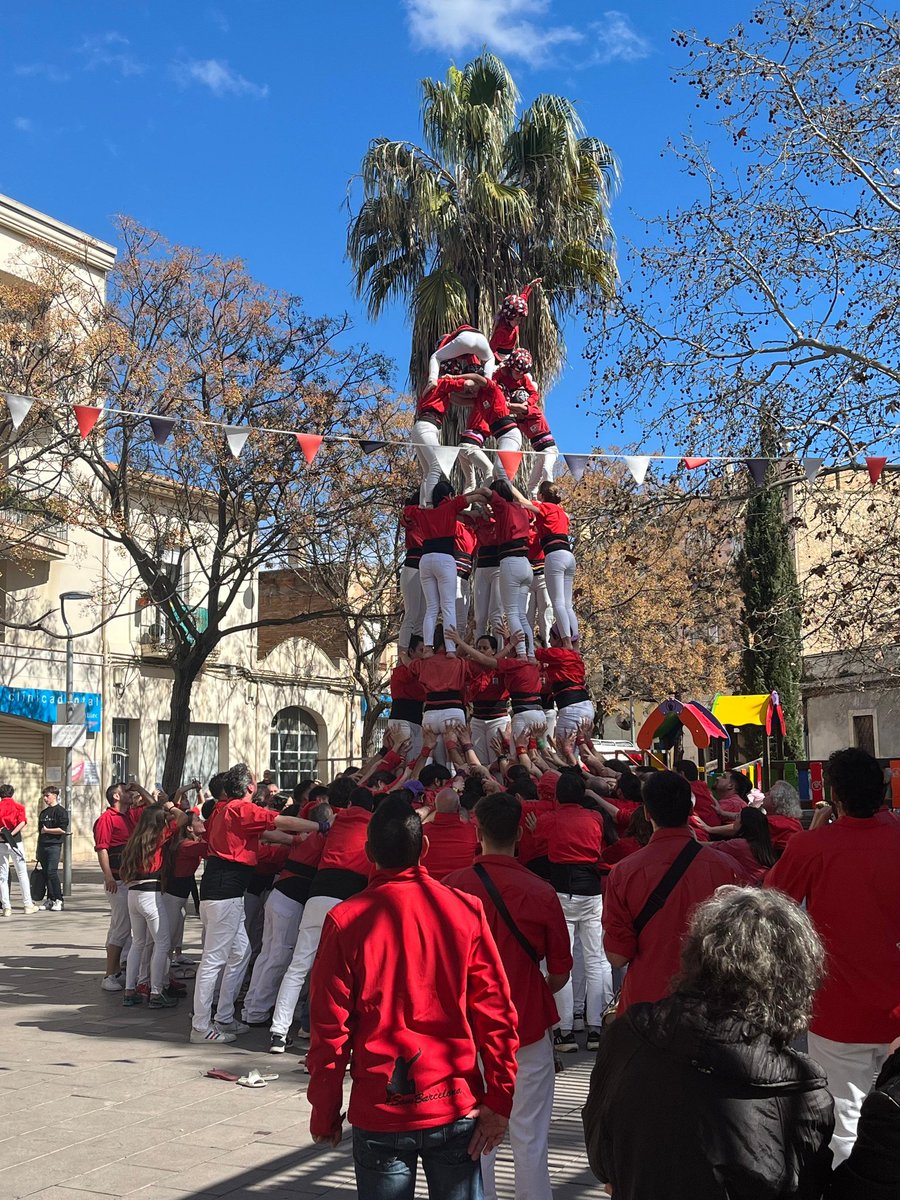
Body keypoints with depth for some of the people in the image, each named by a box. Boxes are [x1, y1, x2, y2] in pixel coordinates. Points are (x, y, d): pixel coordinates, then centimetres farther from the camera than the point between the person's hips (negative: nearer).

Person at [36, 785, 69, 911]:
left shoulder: (60, 811, -4)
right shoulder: (43, 812, 18)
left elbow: (62, 829, -14)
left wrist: (46, 830, -7)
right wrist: (38, 849, 20)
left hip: (54, 845, -7)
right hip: (42, 846, 7)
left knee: (52, 872, -14)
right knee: (45, 873, 6)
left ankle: (58, 900, -9)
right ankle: (50, 899, 13)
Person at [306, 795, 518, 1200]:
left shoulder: (345, 920, -10)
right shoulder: (465, 910, -7)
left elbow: (329, 1026, -6)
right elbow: (495, 1011, -6)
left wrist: (324, 1116, 5)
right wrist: (499, 1100, 1)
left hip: (379, 1111, -1)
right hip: (455, 1106, 1)